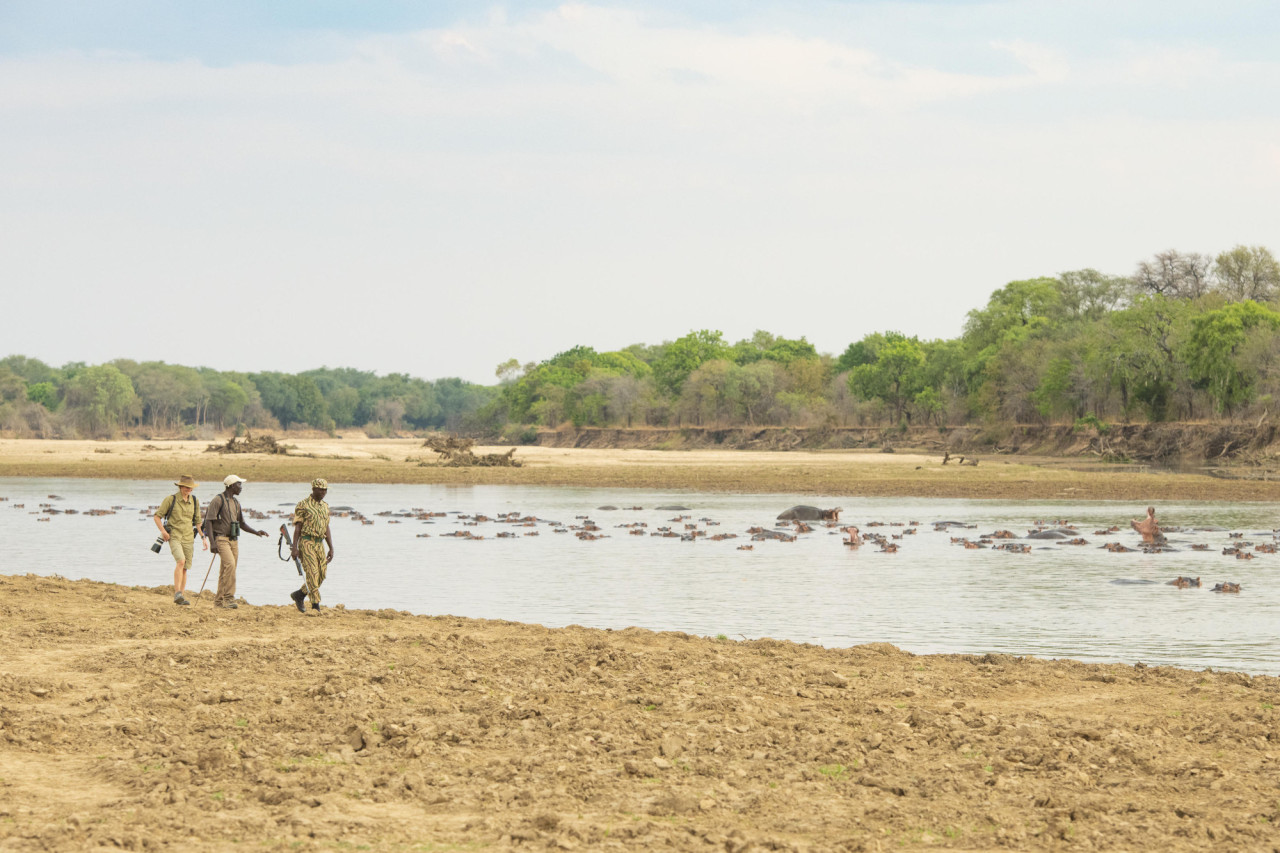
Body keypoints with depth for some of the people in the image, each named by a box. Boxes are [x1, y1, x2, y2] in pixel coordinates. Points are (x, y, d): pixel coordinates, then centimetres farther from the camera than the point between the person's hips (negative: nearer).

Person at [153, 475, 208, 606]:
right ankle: (177, 593, -29)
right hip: (174, 536, -5)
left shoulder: (194, 501, 9)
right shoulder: (171, 499, -5)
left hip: (188, 538, 5)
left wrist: (203, 538, 11)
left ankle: (181, 597, 13)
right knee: (180, 561, -25)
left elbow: (197, 521, 17)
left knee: (184, 568, 5)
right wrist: (163, 531, -12)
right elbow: (157, 516, -1)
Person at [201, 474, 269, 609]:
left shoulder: (235, 502, 17)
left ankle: (219, 601, 11)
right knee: (230, 564, -23)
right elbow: (208, 521, -12)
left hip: (233, 541, 8)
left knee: (225, 571, 6)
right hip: (221, 539, -8)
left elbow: (242, 524, 23)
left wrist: (256, 532, 6)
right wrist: (212, 542, -21)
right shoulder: (218, 500, -8)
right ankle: (228, 598, -22)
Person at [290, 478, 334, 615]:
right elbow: (297, 527, -7)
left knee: (322, 574, 1)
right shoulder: (302, 505, -5)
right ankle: (315, 605, -12)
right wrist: (294, 548, -13)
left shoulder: (325, 506, 15)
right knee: (312, 573, -14)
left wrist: (331, 548, 12)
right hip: (306, 542, -7)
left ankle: (299, 595, 18)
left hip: (319, 544, 7)